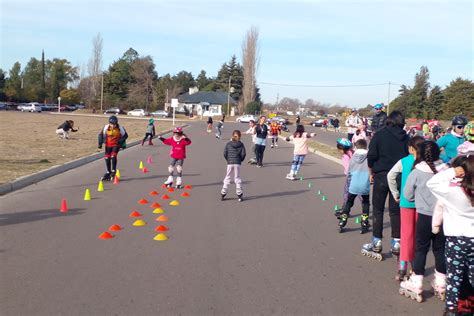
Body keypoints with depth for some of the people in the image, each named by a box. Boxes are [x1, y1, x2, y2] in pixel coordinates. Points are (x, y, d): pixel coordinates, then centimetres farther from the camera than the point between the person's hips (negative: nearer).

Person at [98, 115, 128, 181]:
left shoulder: (120, 128, -18)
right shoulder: (106, 127, -14)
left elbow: (125, 135, -4)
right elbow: (101, 135, -1)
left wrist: (120, 141, -17)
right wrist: (100, 143, -8)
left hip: (116, 145, -3)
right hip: (108, 145, 3)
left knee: (113, 156, -21)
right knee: (107, 158, 3)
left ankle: (113, 171, -7)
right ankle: (108, 172, 20)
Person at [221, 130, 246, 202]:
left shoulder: (228, 144, -1)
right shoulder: (241, 144, -2)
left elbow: (225, 153, -4)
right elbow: (243, 154, -6)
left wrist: (228, 159, 11)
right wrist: (240, 160, 11)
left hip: (229, 163, 0)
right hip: (237, 163, 0)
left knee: (227, 178, 8)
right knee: (237, 178, 8)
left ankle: (223, 194, 8)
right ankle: (239, 194, 7)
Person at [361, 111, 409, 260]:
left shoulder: (380, 135, -6)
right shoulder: (405, 137, 0)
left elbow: (371, 156, -8)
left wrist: (372, 172, 5)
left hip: (381, 176, -2)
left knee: (378, 209, 7)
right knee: (396, 210, 10)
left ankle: (376, 242, 8)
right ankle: (396, 243, 13)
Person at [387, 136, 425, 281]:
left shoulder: (404, 161, -5)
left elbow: (390, 176, -7)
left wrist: (395, 194, 2)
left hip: (407, 202, -1)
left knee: (406, 234, 5)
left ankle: (403, 267, -2)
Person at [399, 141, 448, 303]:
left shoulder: (417, 172, -10)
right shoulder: (446, 171, -6)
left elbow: (408, 195, 0)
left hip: (425, 216, -3)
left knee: (421, 249, 7)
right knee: (440, 249, 14)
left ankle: (416, 285, 11)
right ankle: (441, 285, 23)